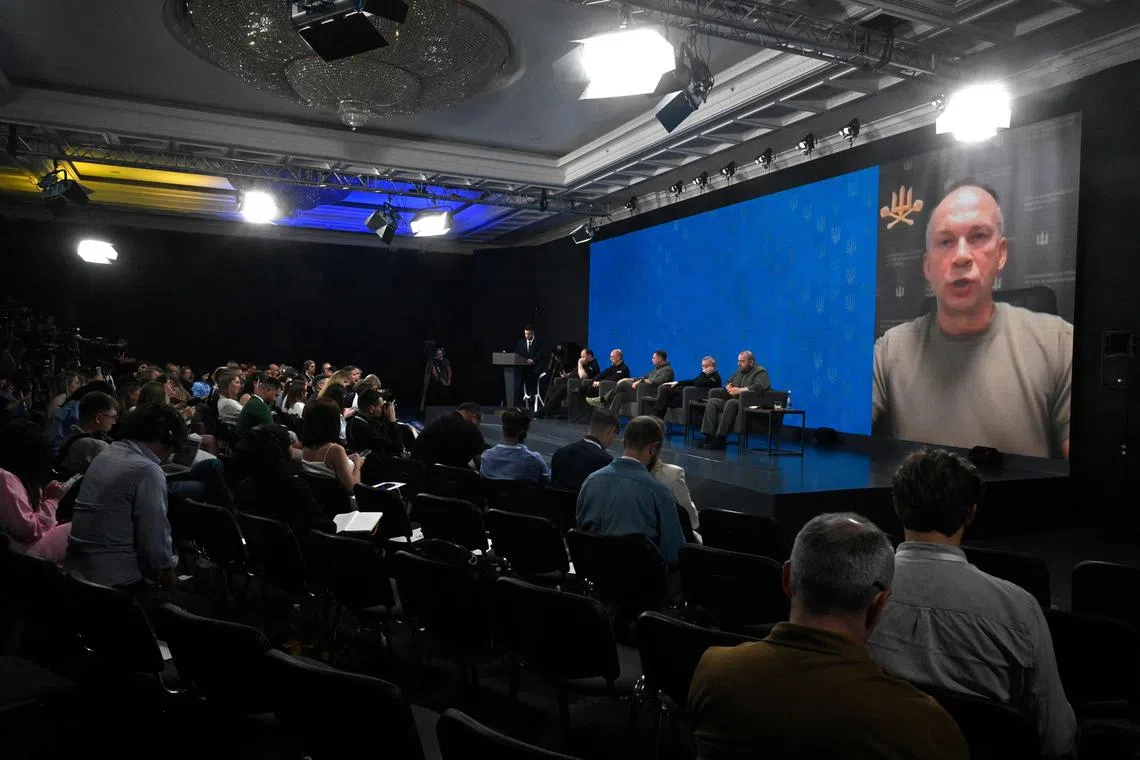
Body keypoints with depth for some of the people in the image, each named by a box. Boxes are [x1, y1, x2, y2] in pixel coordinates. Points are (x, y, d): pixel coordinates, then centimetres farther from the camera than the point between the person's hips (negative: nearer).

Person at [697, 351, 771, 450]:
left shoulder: (760, 372, -3)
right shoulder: (739, 371, 21)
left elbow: (759, 386, -23)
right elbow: (728, 383, 35)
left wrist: (739, 390, -20)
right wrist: (728, 387, 9)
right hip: (734, 401, 8)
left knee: (731, 403, -36)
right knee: (712, 402, -10)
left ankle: (721, 439, -32)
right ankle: (709, 436, -18)